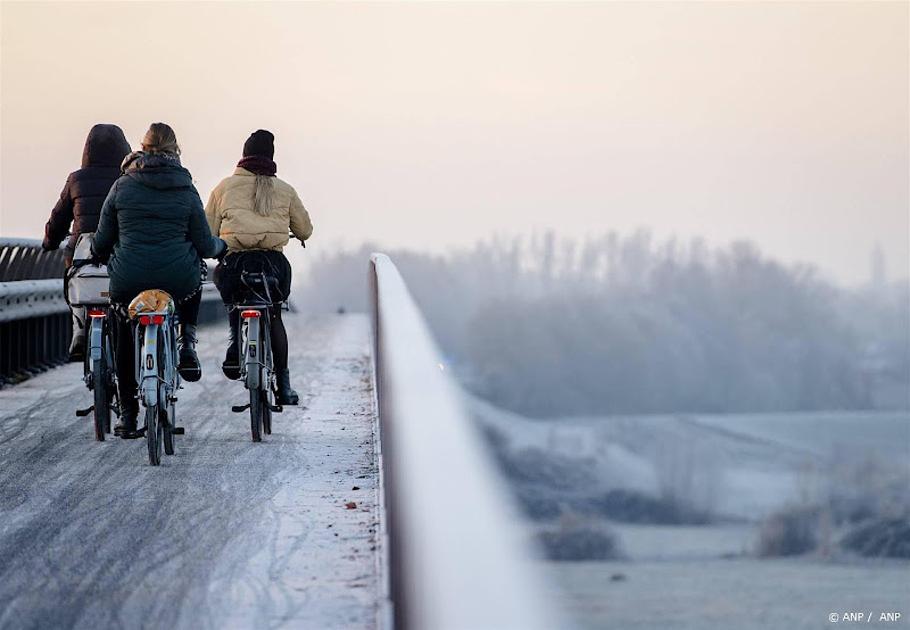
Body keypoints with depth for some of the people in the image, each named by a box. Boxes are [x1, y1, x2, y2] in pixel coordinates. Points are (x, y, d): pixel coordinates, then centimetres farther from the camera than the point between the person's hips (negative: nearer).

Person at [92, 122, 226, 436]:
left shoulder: (122, 187, 3)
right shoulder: (186, 191, 3)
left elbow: (102, 240, 8)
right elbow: (204, 245, 6)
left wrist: (98, 255, 31)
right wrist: (221, 246, 28)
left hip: (128, 280, 1)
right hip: (177, 279, -1)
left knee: (125, 340, 24)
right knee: (194, 278, 35)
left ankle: (127, 414, 22)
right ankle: (186, 344, 17)